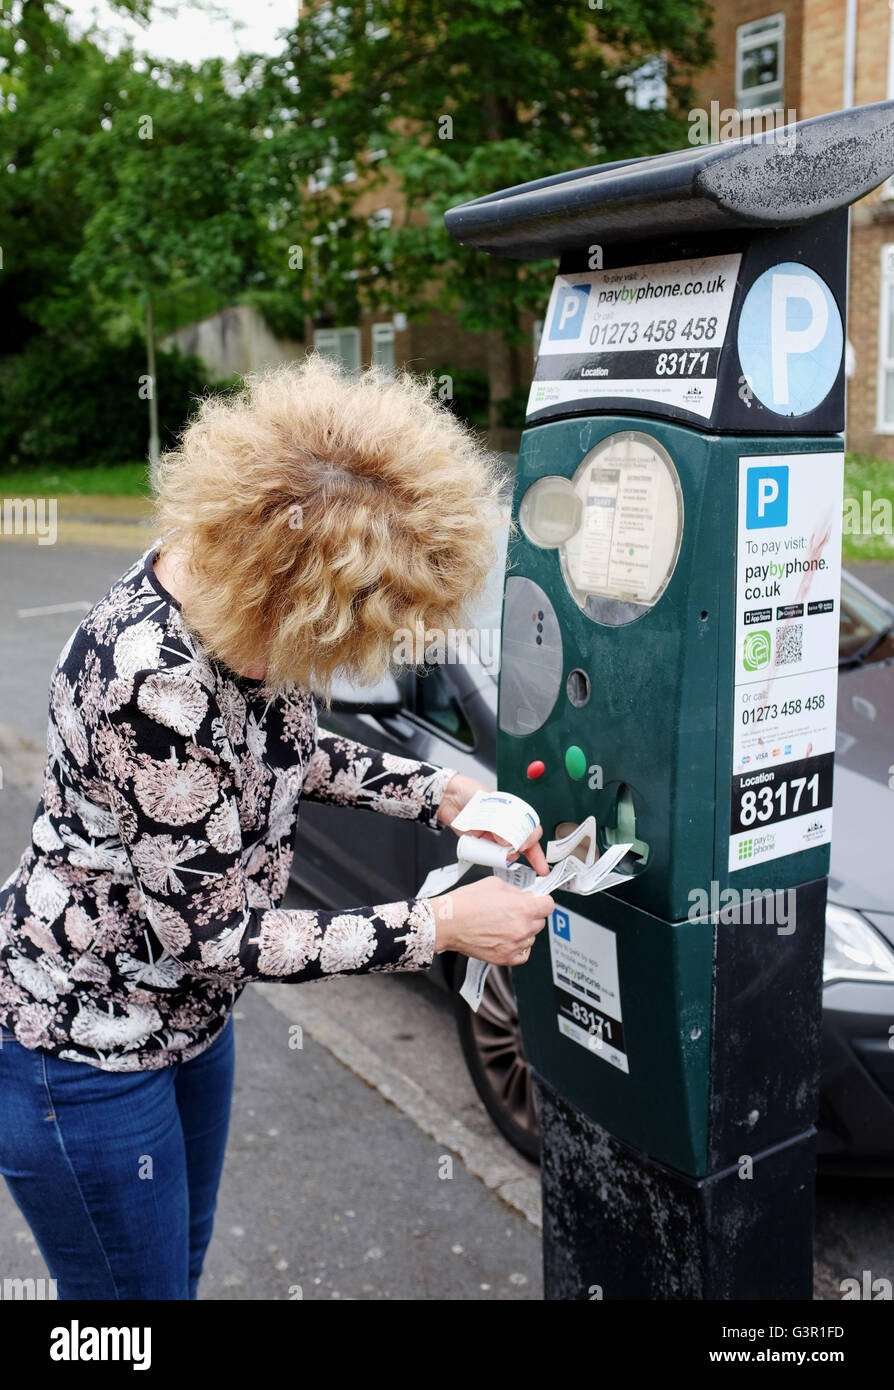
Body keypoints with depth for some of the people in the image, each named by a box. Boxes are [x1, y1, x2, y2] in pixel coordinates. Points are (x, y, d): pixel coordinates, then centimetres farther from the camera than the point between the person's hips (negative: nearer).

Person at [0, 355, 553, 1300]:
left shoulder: (243, 606, -12)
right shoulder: (148, 688, -37)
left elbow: (289, 747, 7)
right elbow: (210, 931, -28)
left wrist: (439, 793, -7)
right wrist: (439, 927, -24)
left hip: (189, 1013, 8)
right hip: (83, 1044, -8)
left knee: (182, 1263, 27)